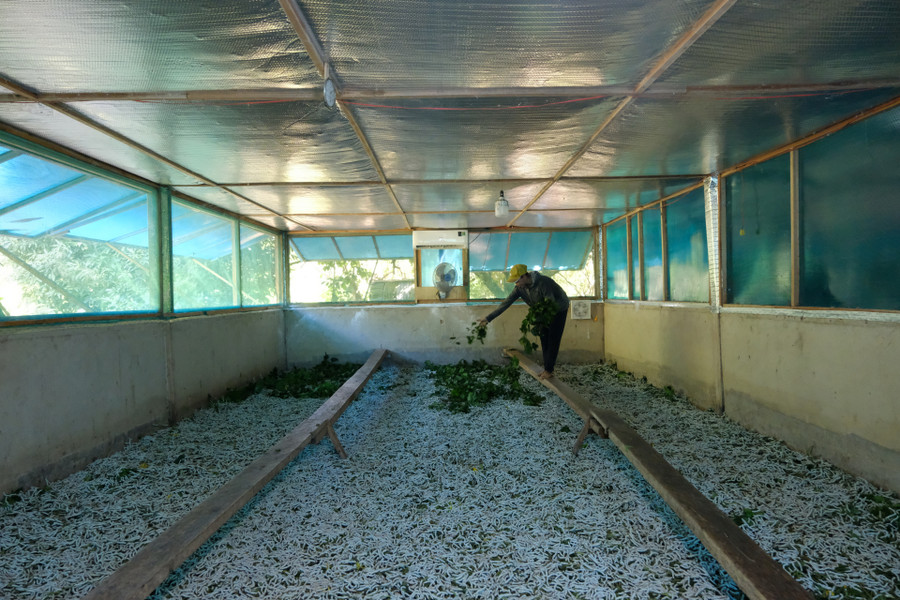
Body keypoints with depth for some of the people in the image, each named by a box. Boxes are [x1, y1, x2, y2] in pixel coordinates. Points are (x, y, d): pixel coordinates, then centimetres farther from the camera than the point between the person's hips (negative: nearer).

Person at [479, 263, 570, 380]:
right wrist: (488, 318, -20)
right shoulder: (520, 288, -15)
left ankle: (549, 370, -1)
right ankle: (547, 369, 15)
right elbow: (506, 303, -15)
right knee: (544, 338, 6)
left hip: (559, 309, -7)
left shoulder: (543, 282, -36)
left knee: (553, 339, -7)